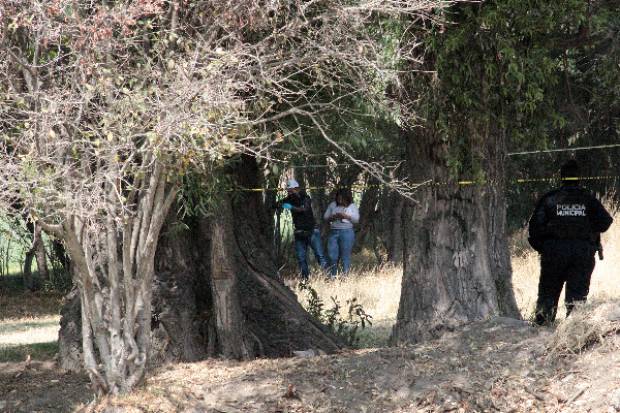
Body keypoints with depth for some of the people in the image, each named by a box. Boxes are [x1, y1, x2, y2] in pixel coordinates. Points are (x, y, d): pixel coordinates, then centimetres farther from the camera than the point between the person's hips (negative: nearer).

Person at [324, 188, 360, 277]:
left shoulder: (352, 206, 7)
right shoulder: (332, 205, 14)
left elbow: (356, 219, 0)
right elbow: (325, 217, 14)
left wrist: (346, 216, -14)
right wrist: (332, 217, -7)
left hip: (347, 232, -3)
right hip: (333, 232, 3)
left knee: (345, 256, -3)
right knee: (332, 256, -1)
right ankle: (332, 276, 7)